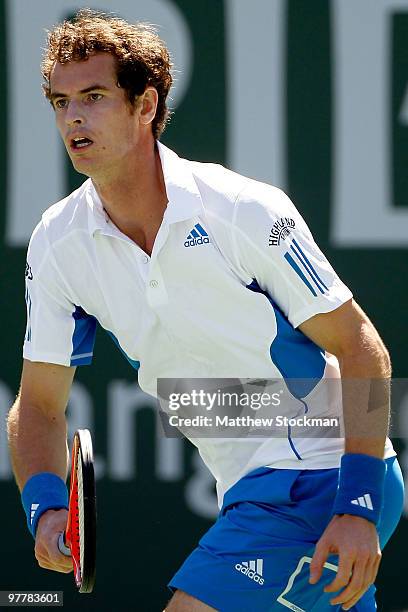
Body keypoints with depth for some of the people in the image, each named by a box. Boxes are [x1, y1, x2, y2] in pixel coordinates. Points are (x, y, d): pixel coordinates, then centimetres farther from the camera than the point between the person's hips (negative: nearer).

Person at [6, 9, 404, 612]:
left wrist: (358, 506, -21)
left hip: (324, 476, -6)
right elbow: (39, 404, 6)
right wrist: (45, 506, -14)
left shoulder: (246, 211, -17)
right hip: (248, 494, 6)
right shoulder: (57, 243, -1)